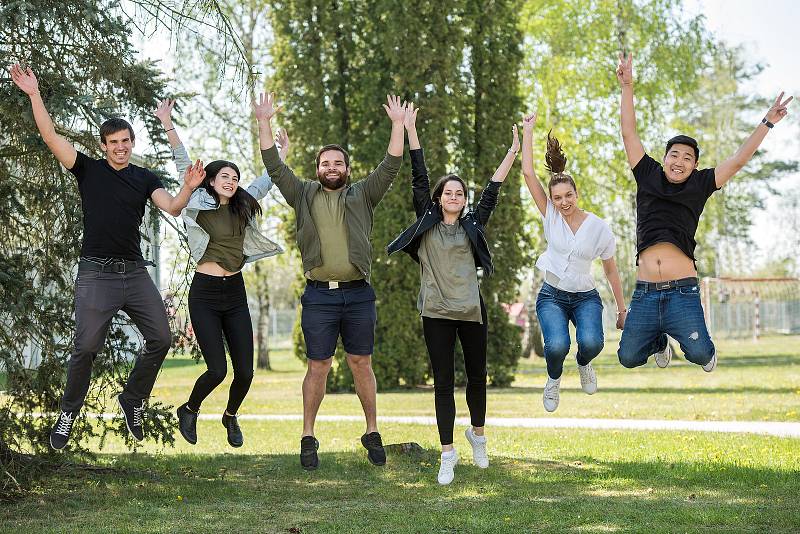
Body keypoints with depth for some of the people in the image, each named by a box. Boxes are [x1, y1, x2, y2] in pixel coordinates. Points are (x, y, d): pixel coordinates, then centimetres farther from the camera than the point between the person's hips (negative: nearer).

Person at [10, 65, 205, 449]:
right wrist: (34, 95, -16)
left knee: (160, 338, -1)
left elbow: (171, 208, -4)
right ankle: (68, 413, 9)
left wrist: (188, 188, -24)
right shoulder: (89, 170, 4)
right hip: (97, 272, -3)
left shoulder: (145, 179, 11)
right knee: (86, 347, -10)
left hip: (135, 272, 4)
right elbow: (51, 138, -6)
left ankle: (133, 400, 20)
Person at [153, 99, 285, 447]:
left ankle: (231, 417, 30)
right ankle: (189, 411, 19)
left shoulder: (242, 207, 11)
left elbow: (266, 181, 28)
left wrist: (281, 156, 38)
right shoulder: (200, 204, -1)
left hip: (235, 294, 5)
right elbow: (184, 164, -10)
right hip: (205, 293, -5)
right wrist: (168, 125, -18)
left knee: (245, 372, 0)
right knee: (218, 370, -11)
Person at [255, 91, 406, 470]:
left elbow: (390, 167, 1)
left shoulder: (362, 196, 11)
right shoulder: (304, 195, 11)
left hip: (358, 295, 1)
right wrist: (264, 123, -5)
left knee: (361, 364, 6)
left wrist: (398, 124, -8)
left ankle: (372, 432, 17)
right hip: (319, 296, -1)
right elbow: (275, 166, 4)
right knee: (318, 366, 1)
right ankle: (308, 438, 9)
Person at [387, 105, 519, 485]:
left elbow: (492, 189, 10)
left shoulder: (472, 225, 8)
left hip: (471, 310, 2)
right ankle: (448, 453, 2)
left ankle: (477, 433, 35)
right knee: (443, 382, -1)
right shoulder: (427, 222, 5)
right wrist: (410, 130, -1)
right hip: (436, 312, -2)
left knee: (477, 375, 12)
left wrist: (514, 151, 9)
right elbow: (419, 179, 2)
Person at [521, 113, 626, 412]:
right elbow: (528, 173, -9)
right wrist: (528, 131, -10)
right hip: (552, 296, 0)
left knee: (591, 343, -30)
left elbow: (611, 269, 4)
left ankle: (583, 364, 9)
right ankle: (554, 378, 9)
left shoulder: (598, 227, -6)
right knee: (557, 346, -28)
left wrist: (622, 309, 5)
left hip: (585, 297, 0)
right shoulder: (550, 215, -4)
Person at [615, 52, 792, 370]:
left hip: (682, 291, -2)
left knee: (698, 353, -17)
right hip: (645, 292, 2)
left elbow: (737, 162, 7)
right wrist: (627, 87, 7)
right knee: (628, 357, 3)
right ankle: (659, 342, 39)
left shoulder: (699, 185, 9)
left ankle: (705, 349, 22)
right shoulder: (648, 176, 11)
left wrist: (767, 123, 4)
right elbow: (629, 134, 10)